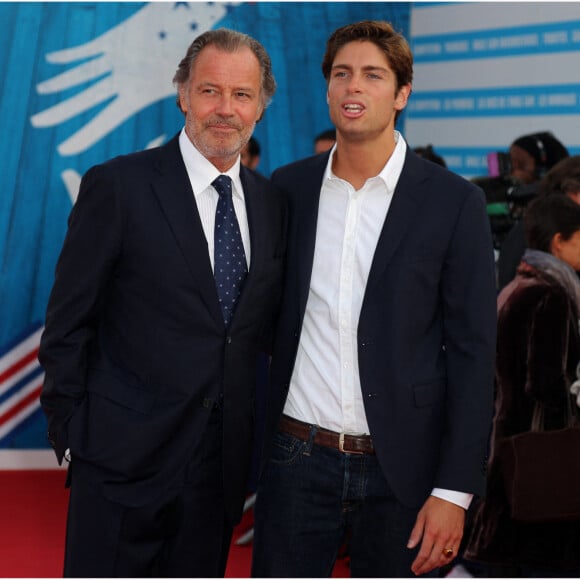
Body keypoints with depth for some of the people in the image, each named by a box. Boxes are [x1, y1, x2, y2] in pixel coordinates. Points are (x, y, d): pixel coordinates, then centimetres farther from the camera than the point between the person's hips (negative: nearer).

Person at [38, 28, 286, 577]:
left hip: (223, 465, 5)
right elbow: (67, 325, -6)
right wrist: (71, 437, -8)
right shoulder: (117, 186, -8)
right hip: (123, 463, -5)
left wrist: (256, 433, 9)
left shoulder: (271, 202, 8)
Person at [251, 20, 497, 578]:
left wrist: (454, 489, -10)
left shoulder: (453, 202, -4)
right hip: (296, 458, 2)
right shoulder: (288, 188, 5)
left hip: (399, 468, -2)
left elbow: (472, 351, -5)